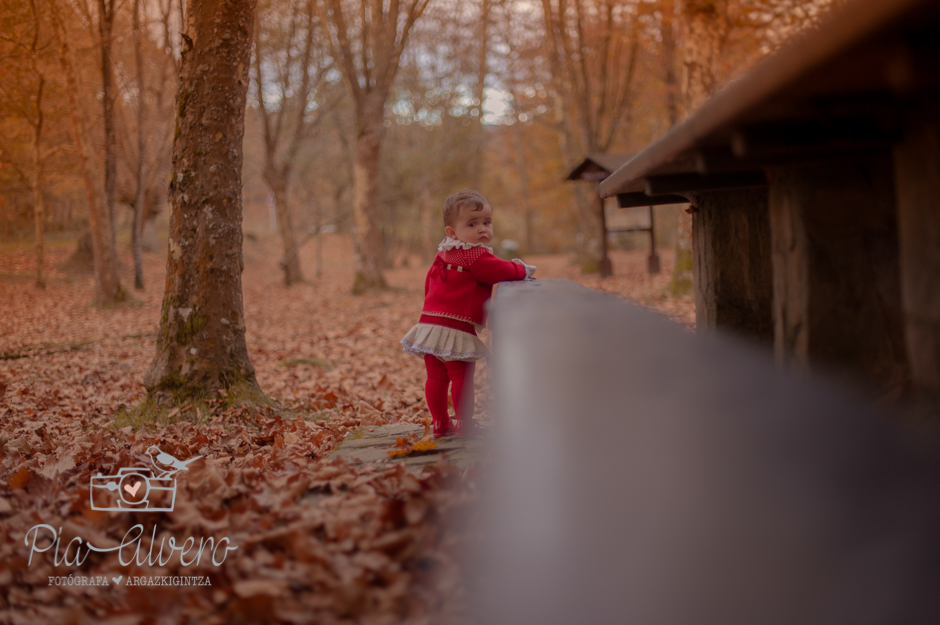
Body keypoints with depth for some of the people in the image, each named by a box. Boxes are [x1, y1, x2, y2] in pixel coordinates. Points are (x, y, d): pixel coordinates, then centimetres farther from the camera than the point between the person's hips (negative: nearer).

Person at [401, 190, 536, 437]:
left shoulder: (443, 255, 17)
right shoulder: (476, 255, -11)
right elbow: (500, 272, -9)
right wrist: (522, 269, 11)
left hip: (430, 321, 8)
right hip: (456, 329, -8)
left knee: (436, 377, 12)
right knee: (461, 377, 1)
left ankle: (440, 423, 18)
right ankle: (464, 424, 7)